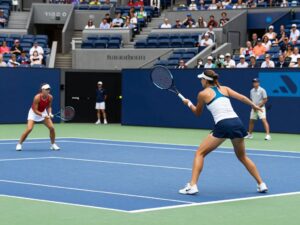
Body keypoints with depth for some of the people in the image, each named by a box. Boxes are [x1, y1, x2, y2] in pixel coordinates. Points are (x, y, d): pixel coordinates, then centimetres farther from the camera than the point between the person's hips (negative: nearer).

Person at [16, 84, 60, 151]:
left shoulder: (50, 97, -18)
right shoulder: (37, 97, -32)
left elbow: (49, 107, -1)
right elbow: (35, 110, -27)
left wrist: (50, 113, -20)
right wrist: (43, 115, -38)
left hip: (43, 112, 5)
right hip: (34, 113, -5)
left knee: (52, 127, -7)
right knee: (29, 129, -20)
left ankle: (53, 145, 11)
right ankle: (19, 144, -3)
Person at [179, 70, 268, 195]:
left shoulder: (203, 93, 9)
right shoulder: (224, 89, 20)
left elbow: (197, 113, 22)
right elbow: (241, 97, 11)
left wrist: (188, 103, 39)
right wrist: (254, 106, 22)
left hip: (222, 125, -5)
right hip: (237, 123, 5)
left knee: (200, 153, 6)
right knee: (242, 157, 25)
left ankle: (192, 186, -6)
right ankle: (261, 185, 23)